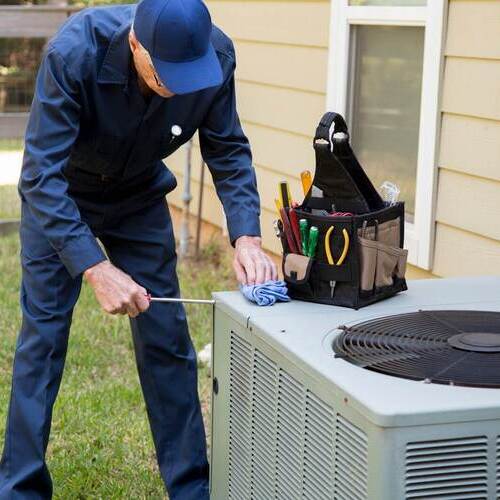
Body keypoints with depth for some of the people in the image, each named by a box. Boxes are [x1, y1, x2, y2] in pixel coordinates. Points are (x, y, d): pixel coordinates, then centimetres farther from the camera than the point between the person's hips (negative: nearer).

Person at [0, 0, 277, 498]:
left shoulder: (215, 55, -25)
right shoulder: (74, 52, -36)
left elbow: (228, 152, -13)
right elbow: (40, 175, -36)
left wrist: (246, 237, -28)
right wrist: (96, 268, -43)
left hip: (139, 197, 3)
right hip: (58, 198, -3)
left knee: (166, 339, 2)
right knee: (43, 337, -4)